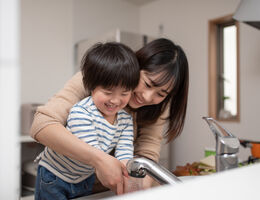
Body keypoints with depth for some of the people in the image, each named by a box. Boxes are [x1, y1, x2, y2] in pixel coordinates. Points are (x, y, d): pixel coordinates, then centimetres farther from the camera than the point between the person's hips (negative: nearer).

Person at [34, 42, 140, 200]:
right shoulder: (81, 113, -31)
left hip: (86, 178, 5)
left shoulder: (126, 118, -10)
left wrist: (128, 177, -36)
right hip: (54, 177, -5)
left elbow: (125, 152, -18)